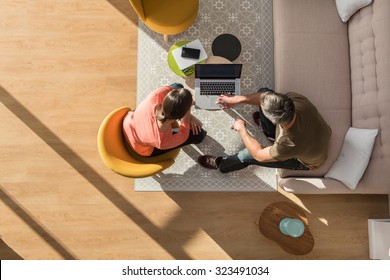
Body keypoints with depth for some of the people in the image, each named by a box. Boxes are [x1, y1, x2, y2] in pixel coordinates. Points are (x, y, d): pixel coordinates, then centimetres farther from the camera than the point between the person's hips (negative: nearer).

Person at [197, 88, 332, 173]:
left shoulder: (288, 144, -46)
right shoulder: (296, 98, -36)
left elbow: (259, 155, -26)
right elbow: (264, 95, -16)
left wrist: (241, 128, -16)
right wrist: (236, 99, -18)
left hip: (307, 161, -4)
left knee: (249, 155, -8)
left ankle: (221, 163, 29)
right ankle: (271, 132, 29)